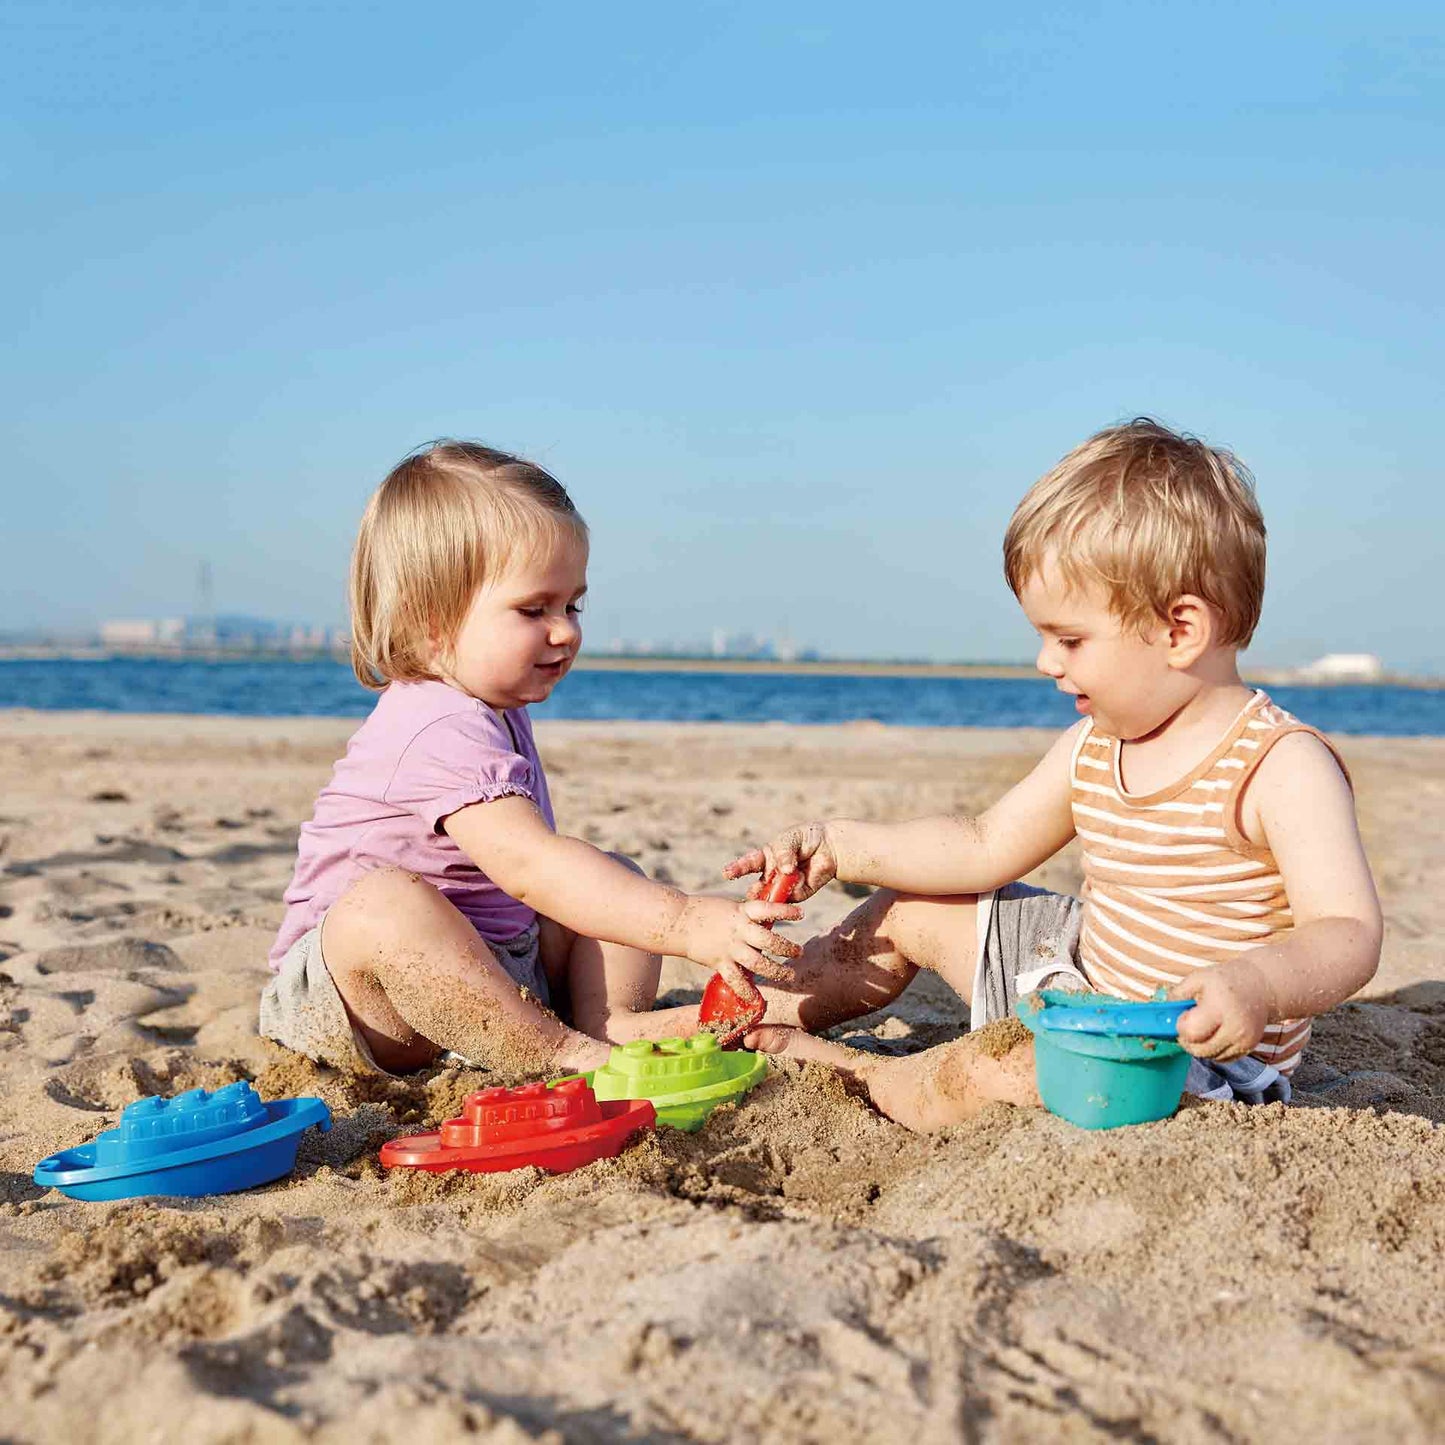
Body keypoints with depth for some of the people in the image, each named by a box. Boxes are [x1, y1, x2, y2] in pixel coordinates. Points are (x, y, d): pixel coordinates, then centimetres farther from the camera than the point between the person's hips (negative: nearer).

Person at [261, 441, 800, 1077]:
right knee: (381, 904, -39)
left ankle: (612, 1020, -19)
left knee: (617, 878, 8)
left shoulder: (494, 713, 10)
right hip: (344, 996, -10)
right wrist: (689, 925, -44)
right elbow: (529, 865, -38)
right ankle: (562, 1052, -33)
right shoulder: (436, 730, -25)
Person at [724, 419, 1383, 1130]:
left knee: (987, 1074, -31)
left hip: (1201, 1060, -8)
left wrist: (1256, 985, -52)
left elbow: (1349, 934, -30)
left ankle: (839, 1070, -2)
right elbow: (984, 848, 13)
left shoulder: (1283, 769, -23)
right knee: (912, 910, 14)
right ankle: (768, 1011, 28)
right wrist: (839, 845, 6)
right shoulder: (1091, 750, 2)